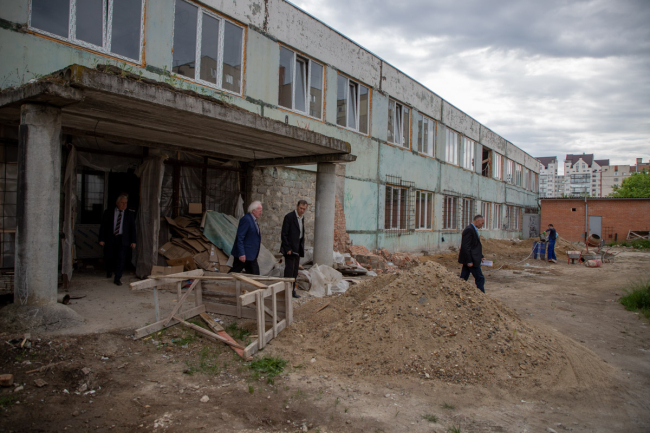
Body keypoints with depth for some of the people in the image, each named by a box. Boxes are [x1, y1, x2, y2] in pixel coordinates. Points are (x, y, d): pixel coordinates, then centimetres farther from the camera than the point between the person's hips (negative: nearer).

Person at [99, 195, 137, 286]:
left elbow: (132, 228, 5)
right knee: (108, 257, 8)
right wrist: (101, 239, -2)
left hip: (122, 240, 0)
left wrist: (133, 241, 0)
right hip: (110, 238, 1)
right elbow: (103, 226, 5)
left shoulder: (130, 214, 4)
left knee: (120, 258, -5)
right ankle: (109, 271, 39)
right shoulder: (108, 212, 4)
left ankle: (117, 278, 4)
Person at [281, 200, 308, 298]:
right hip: (290, 248, -8)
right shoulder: (289, 217, -12)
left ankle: (292, 290, 17)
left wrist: (302, 246, 14)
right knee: (289, 270, -7)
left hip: (298, 248, 8)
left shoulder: (302, 217, 12)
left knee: (295, 271, 10)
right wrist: (287, 249, -18)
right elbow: (284, 234, -14)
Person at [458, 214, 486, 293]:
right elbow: (466, 247, -22)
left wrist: (480, 257, 20)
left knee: (463, 278, 11)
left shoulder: (473, 229, 15)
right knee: (480, 278, -1)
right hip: (471, 260, -10)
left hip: (469, 260, 10)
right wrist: (469, 261, -22)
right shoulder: (469, 230, -18)